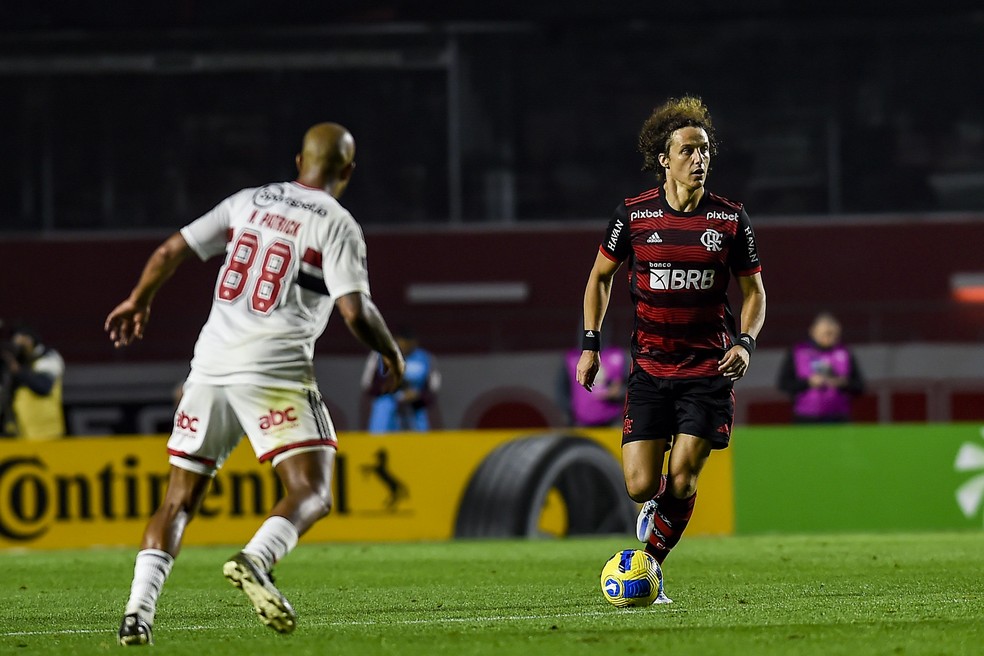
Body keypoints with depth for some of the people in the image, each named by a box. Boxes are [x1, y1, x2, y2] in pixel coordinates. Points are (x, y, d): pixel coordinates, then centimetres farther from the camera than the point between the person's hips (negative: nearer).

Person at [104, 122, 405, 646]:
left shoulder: (249, 202, 15)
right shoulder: (336, 224, 0)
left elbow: (170, 253, 15)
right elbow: (355, 312, -8)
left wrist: (138, 302, 32)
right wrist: (392, 353, 11)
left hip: (210, 364, 5)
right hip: (273, 367, -5)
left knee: (180, 499, 12)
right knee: (311, 495, -6)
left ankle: (138, 610, -3)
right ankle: (254, 560, -35)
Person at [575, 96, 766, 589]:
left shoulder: (731, 219, -1)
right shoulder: (633, 215, -1)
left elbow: (753, 291, 10)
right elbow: (600, 275, 14)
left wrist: (745, 343, -8)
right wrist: (590, 343, 5)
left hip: (709, 368, 0)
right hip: (650, 366, 0)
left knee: (682, 482, -9)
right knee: (640, 486, -8)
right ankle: (655, 506, 30)